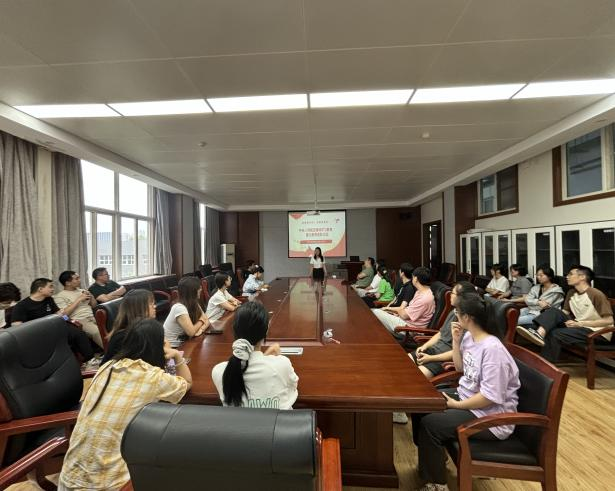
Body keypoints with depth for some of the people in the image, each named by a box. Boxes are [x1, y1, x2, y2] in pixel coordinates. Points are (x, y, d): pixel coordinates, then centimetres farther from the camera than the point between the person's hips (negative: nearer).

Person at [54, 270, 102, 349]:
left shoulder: (81, 291, 20)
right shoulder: (60, 296, 4)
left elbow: (94, 305, 22)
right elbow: (64, 313, -11)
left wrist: (91, 296, 3)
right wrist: (79, 299, -10)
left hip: (93, 318, 6)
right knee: (98, 332, -34)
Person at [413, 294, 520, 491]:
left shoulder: (492, 349, -29)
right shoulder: (469, 337, 0)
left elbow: (490, 397, -28)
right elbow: (461, 368, 15)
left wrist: (456, 405, -18)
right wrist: (456, 341, 1)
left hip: (490, 416, -9)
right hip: (466, 395, 9)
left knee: (429, 424, -20)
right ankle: (431, 459, 28)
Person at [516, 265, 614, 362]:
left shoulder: (597, 295, -15)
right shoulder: (571, 293, 7)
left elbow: (609, 320, -16)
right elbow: (565, 312, 11)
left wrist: (580, 323, -21)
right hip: (578, 327, 6)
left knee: (556, 334, -29)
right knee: (553, 311, -18)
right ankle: (539, 334, -42)